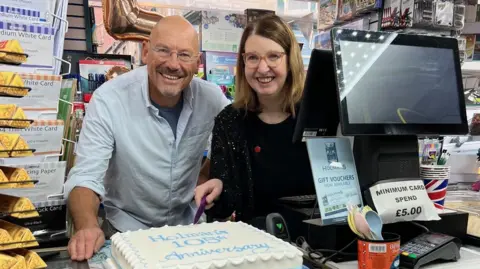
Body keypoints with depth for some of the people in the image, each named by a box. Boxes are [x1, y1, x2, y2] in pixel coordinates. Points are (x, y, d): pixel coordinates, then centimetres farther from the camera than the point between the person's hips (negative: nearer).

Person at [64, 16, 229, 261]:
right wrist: (87, 227, -39)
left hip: (188, 225, 2)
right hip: (127, 229, -1)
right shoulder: (109, 99, -19)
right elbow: (86, 177, -20)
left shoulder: (212, 98, -11)